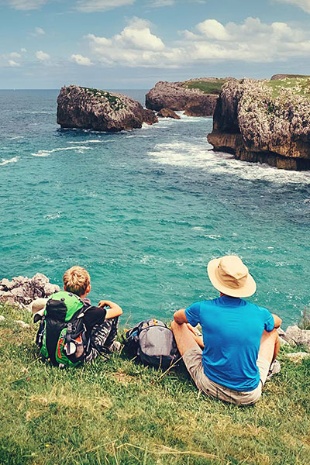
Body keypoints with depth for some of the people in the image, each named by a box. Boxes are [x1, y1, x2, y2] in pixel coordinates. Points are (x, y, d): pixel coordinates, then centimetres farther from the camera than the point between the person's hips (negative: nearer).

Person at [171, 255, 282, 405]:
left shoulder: (203, 308, -16)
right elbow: (278, 322, 16)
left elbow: (177, 317, 9)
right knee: (272, 331, 23)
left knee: (176, 324, 13)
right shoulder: (260, 314, -12)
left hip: (210, 387, -1)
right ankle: (271, 368, 54)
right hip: (250, 395, 1)